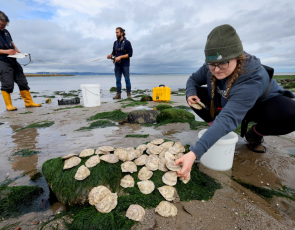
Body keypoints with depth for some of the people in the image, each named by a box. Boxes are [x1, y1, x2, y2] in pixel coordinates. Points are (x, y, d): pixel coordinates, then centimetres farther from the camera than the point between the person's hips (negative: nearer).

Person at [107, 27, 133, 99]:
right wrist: (111, 55, -5)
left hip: (125, 64, -5)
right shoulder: (115, 43, 14)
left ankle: (129, 94, 6)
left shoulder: (127, 42, -2)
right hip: (117, 64, 5)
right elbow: (114, 52, 18)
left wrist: (120, 57, -16)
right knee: (118, 80, 4)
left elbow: (130, 54, -9)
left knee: (127, 79, -3)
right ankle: (118, 94, 10)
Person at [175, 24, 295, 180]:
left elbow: (227, 118, -53)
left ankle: (255, 135, -3)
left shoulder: (253, 79, -41)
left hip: (262, 104, -4)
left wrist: (194, 153, -62)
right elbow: (193, 79, -4)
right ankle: (217, 130, -1)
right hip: (225, 103, 5)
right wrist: (191, 94, -30)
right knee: (197, 94, -18)